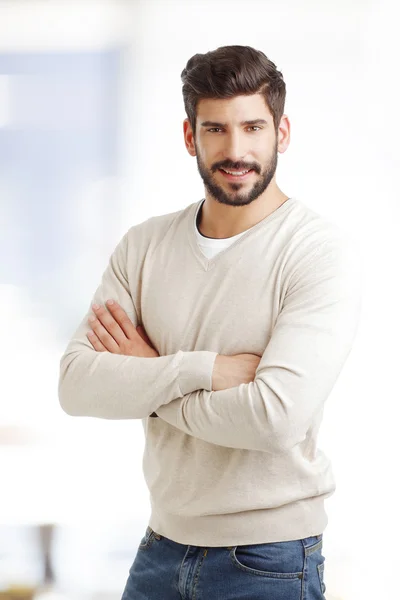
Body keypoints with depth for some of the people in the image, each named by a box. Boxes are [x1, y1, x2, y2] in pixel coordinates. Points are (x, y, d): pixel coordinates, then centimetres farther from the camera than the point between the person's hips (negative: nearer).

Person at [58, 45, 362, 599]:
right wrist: (204, 369, -21)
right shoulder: (144, 246, 3)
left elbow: (277, 416, -25)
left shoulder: (323, 253, -13)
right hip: (162, 547, 5)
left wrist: (146, 380, -12)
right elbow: (75, 385, -8)